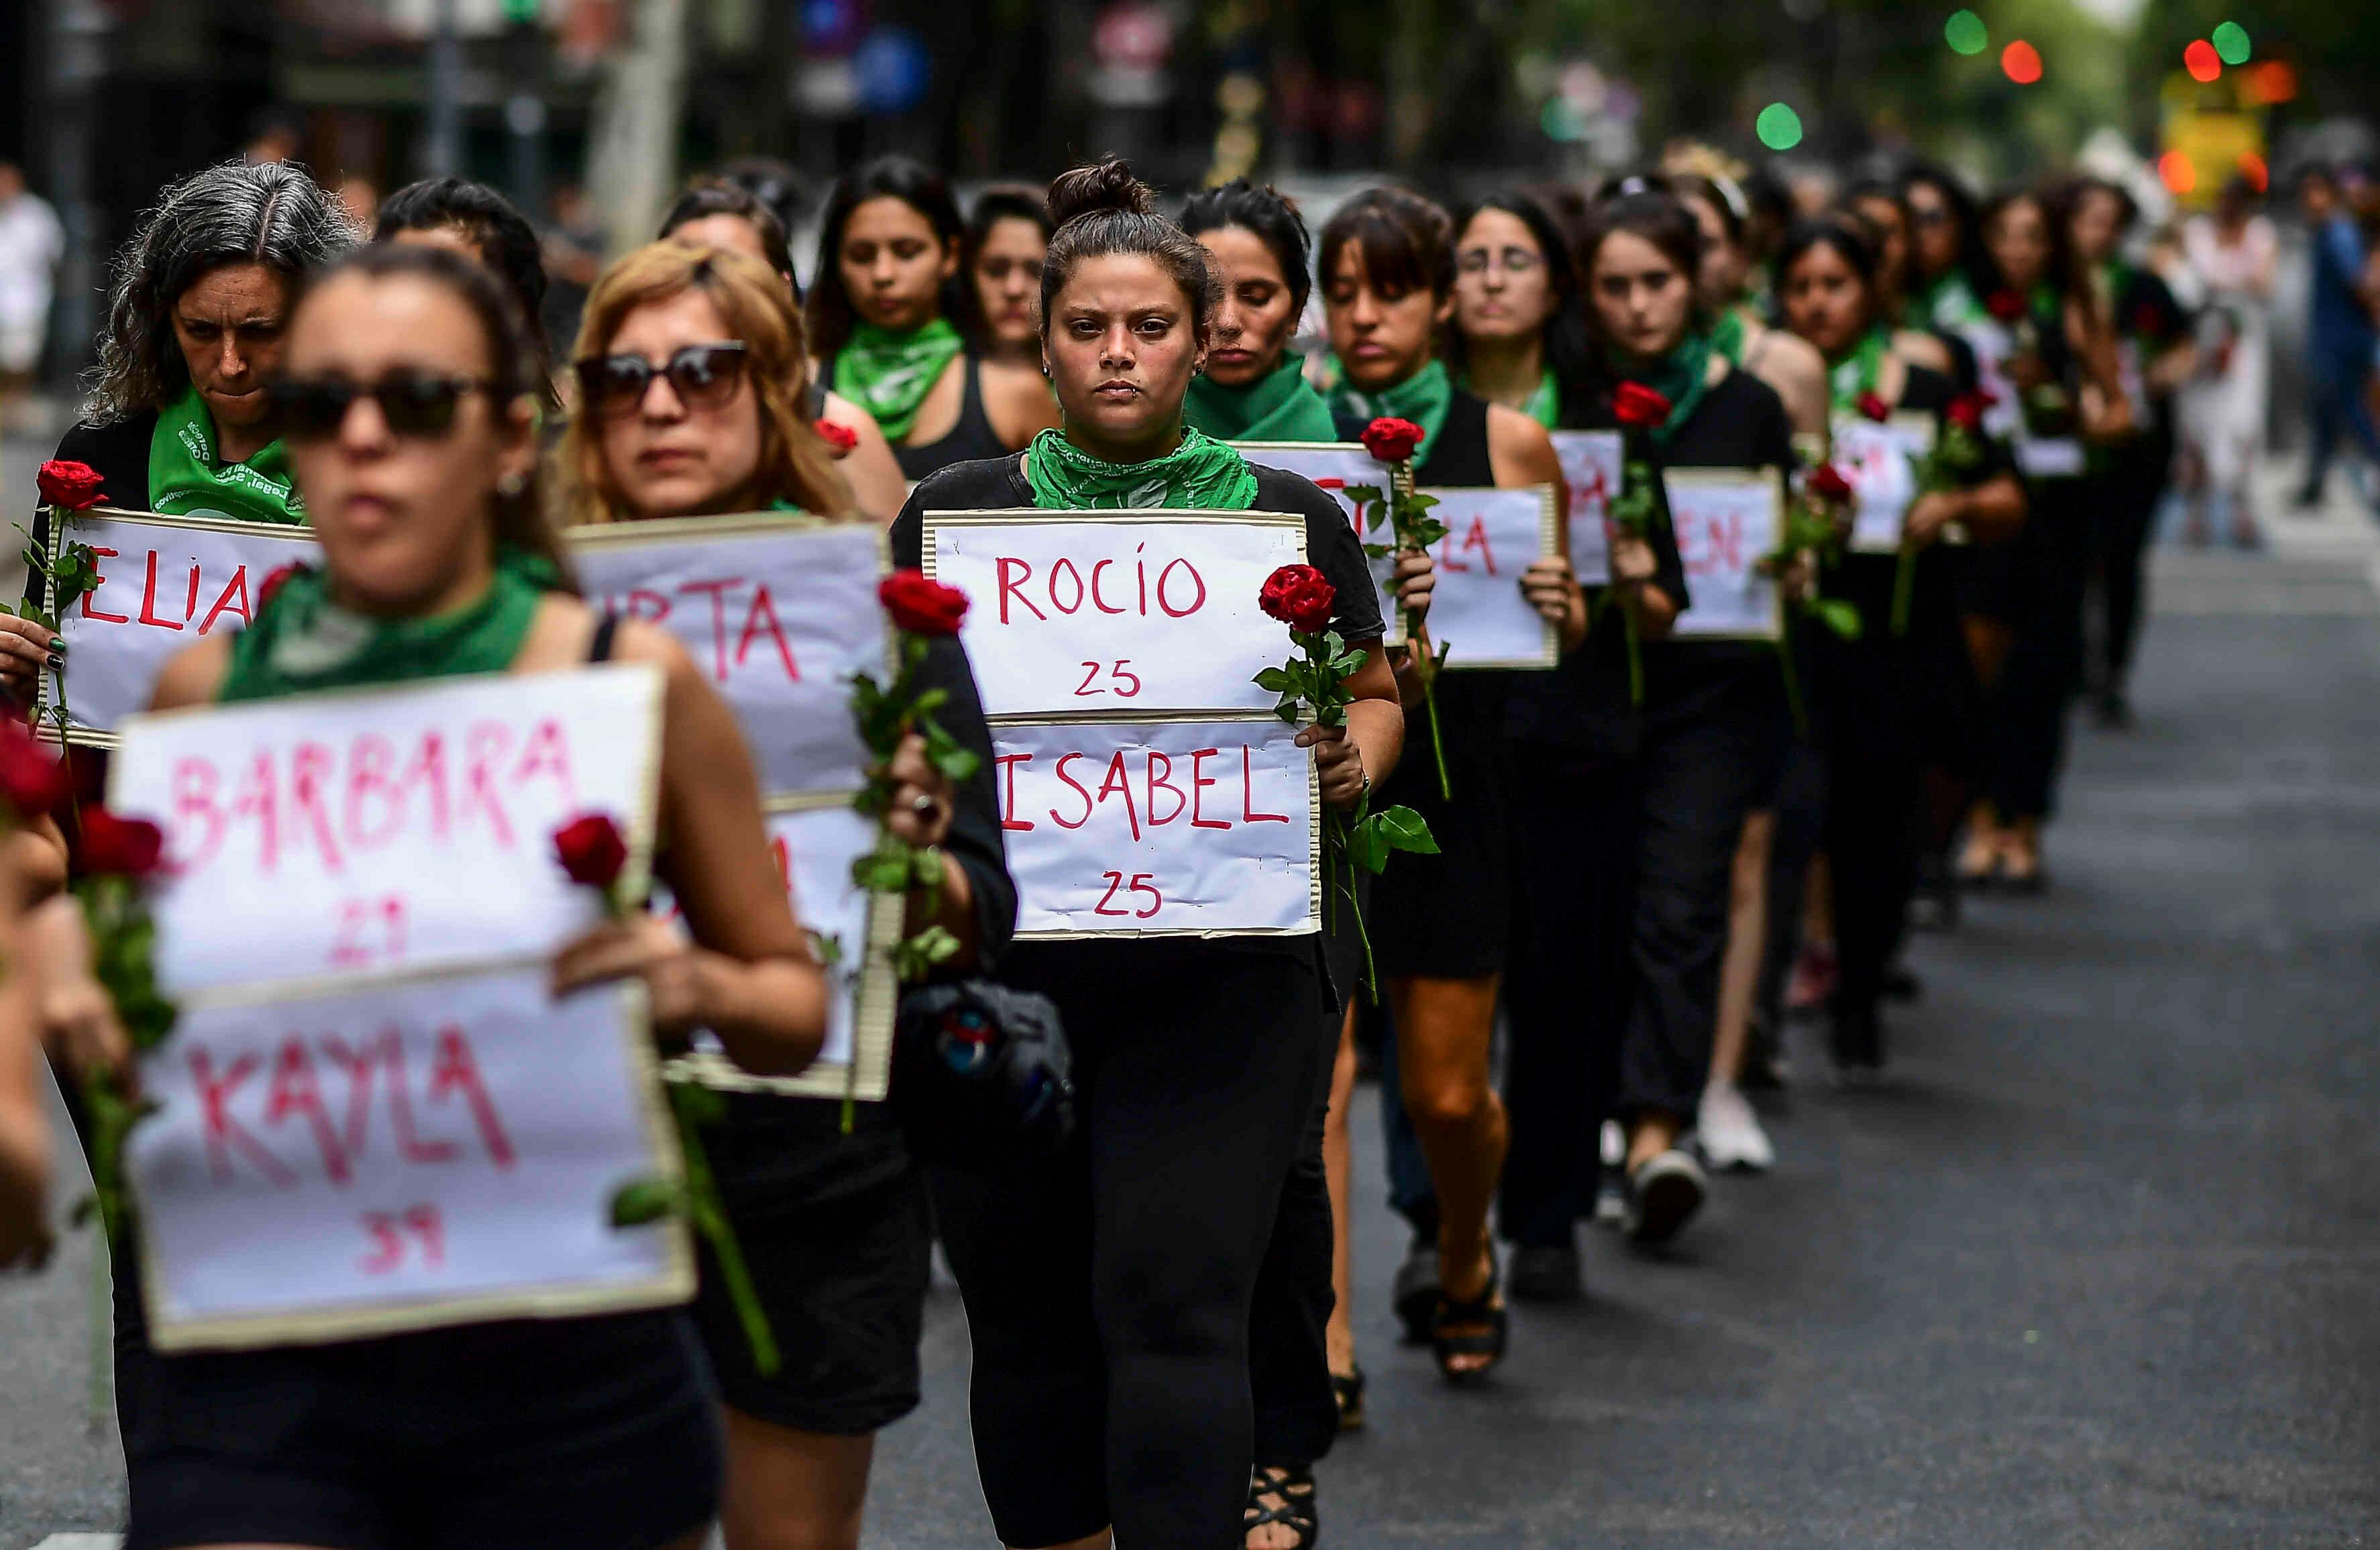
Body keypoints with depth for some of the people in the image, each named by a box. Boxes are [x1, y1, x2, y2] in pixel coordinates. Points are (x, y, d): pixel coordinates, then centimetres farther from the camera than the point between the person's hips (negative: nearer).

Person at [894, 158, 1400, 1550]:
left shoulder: (1291, 519, 8)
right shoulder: (955, 513, 8)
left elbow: (1378, 696, 16)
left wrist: (1353, 761, -6)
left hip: (1218, 975, -1)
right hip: (997, 957, 2)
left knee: (1176, 1309, -10)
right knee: (1026, 1317, 7)